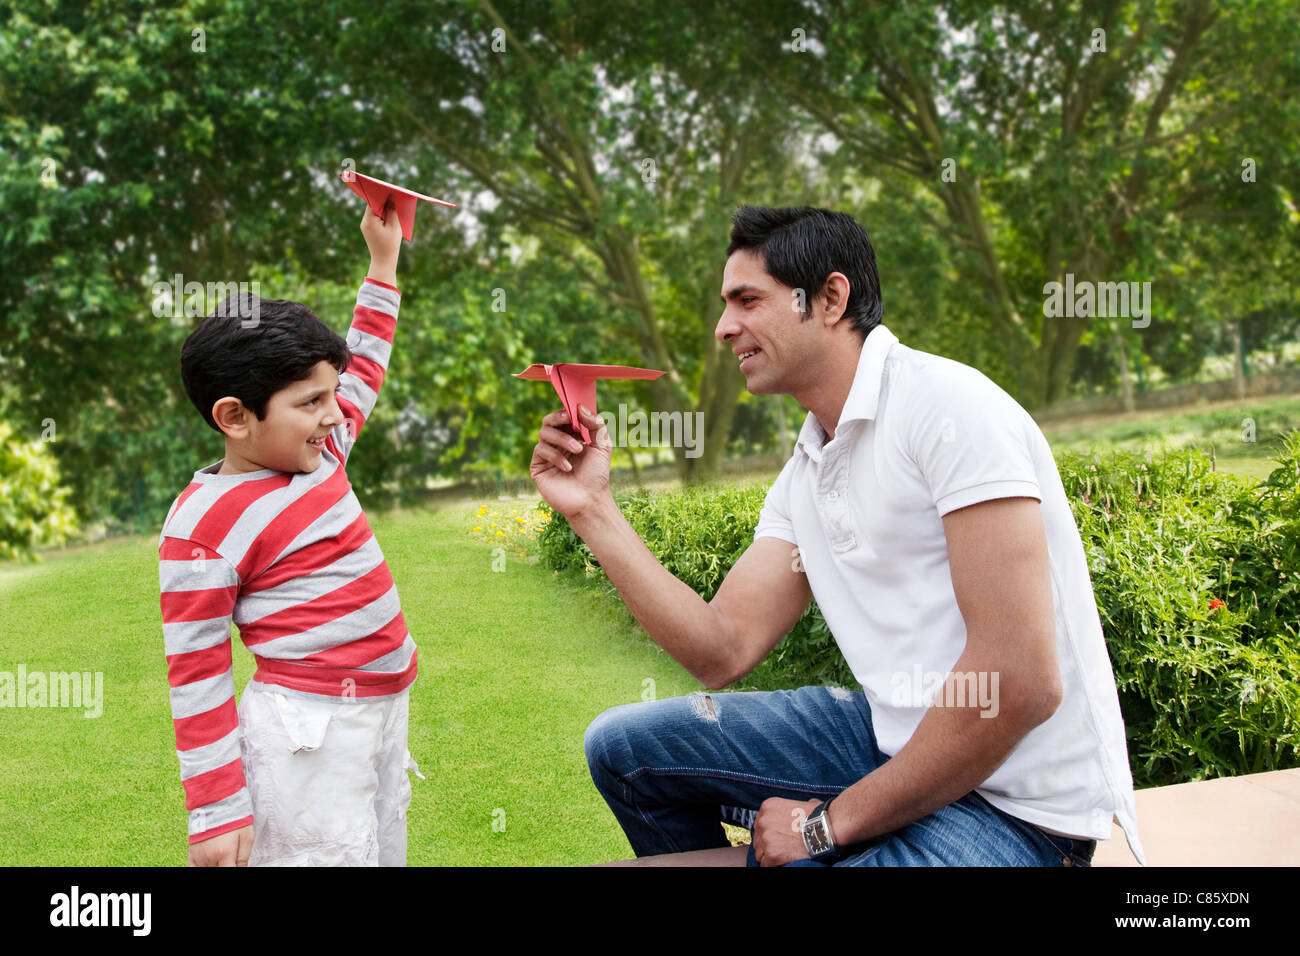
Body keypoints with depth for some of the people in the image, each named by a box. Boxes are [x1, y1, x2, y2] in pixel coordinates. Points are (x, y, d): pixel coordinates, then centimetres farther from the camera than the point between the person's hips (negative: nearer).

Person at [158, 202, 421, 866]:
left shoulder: (314, 453, 7)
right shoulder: (203, 528, -15)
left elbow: (363, 370, 26)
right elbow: (194, 680, -14)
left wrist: (383, 259, 26)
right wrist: (216, 813, -14)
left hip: (384, 709, 9)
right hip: (310, 732, -8)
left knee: (386, 855, 14)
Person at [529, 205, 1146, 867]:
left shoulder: (945, 405, -18)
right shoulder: (803, 476, 10)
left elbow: (1022, 681, -25)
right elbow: (724, 651, 5)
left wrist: (833, 822, -17)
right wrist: (592, 509, 1)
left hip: (1015, 804, -8)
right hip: (894, 739, 9)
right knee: (622, 745, 9)